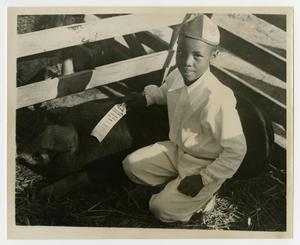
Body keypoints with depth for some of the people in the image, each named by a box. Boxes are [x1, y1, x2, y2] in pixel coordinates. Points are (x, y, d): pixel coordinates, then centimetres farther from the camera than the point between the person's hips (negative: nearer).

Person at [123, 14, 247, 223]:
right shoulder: (178, 75, -13)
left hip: (205, 165, -6)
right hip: (176, 150, 7)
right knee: (131, 165, -1)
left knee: (162, 209, -11)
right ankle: (177, 183, 14)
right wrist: (146, 97, -4)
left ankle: (205, 194, 14)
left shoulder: (217, 98, -35)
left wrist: (204, 179, -20)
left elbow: (236, 150, -26)